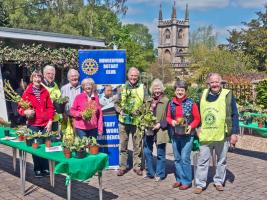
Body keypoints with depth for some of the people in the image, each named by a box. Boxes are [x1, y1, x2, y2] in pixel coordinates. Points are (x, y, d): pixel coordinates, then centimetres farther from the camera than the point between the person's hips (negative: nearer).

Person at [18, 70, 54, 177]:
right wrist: (25, 112, -21)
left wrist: (50, 121, -2)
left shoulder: (45, 91, 7)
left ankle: (45, 168, 15)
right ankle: (37, 169, 15)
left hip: (45, 124, 2)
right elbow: (20, 107, 1)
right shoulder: (27, 92, -1)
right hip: (33, 124, -2)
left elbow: (50, 107, 7)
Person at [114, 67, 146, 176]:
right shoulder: (122, 88, 6)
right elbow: (116, 103, 11)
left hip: (137, 121, -1)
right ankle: (122, 166, 17)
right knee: (123, 145, 6)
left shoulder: (142, 88, 3)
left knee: (138, 145, 7)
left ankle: (137, 166, 20)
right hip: (124, 121, 1)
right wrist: (120, 111, -8)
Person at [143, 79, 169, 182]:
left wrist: (160, 124, -17)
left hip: (160, 131, -6)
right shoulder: (149, 100, 11)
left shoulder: (166, 101, -8)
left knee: (160, 154, 5)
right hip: (149, 130, 6)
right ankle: (150, 173, 25)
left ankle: (159, 174, 19)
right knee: (147, 152, 11)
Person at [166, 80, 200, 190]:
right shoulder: (171, 103, 3)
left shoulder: (191, 103, -7)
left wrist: (191, 126, -17)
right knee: (177, 158, 11)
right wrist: (171, 121, -10)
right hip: (175, 134, 4)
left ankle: (187, 181, 7)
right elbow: (168, 117, 11)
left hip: (187, 134, -4)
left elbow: (197, 118, -1)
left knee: (185, 158, -6)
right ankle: (179, 179, 24)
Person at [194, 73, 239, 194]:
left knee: (221, 160, 12)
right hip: (205, 135, 2)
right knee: (202, 160, 4)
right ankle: (200, 184, 13)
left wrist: (234, 133, -7)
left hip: (222, 135, -2)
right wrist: (198, 128, 11)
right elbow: (199, 114, 17)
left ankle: (219, 181, 27)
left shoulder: (228, 95, -5)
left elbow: (234, 115, -4)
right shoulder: (204, 95, 6)